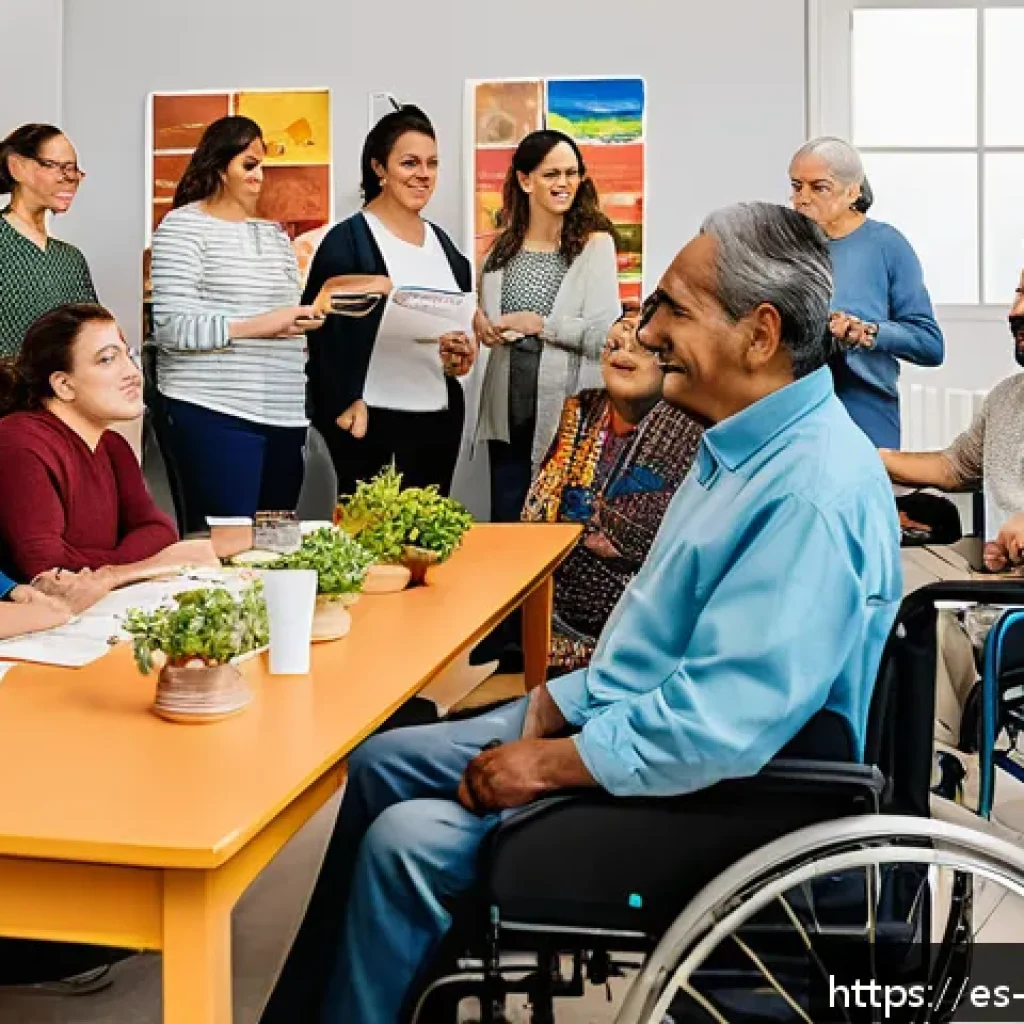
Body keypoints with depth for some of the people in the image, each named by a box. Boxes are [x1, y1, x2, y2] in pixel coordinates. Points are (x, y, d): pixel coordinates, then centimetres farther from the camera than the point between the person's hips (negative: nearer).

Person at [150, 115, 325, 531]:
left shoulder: (274, 233, 19)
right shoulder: (182, 227, -2)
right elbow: (172, 327, -12)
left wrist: (309, 317, 1)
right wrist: (256, 327, -20)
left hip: (283, 415, 7)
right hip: (215, 414, -6)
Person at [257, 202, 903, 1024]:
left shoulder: (813, 493, -27)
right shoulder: (748, 446, 6)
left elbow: (722, 727, -31)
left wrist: (551, 763, -20)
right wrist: (556, 707, 3)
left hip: (695, 798, -10)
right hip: (621, 715, 10)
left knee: (406, 842, -14)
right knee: (381, 765, 11)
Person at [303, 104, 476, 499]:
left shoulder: (441, 241, 13)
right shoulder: (348, 239, -8)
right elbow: (325, 329, -12)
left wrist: (462, 352, 2)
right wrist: (345, 404, -18)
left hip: (441, 416, 6)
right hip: (374, 419, -6)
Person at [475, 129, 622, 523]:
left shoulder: (594, 243, -8)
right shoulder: (503, 246, 9)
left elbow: (607, 334, -15)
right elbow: (486, 311, 22)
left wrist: (538, 324, -13)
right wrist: (479, 320, 0)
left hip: (569, 412, -5)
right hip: (509, 410, 5)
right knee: (505, 521, 12)